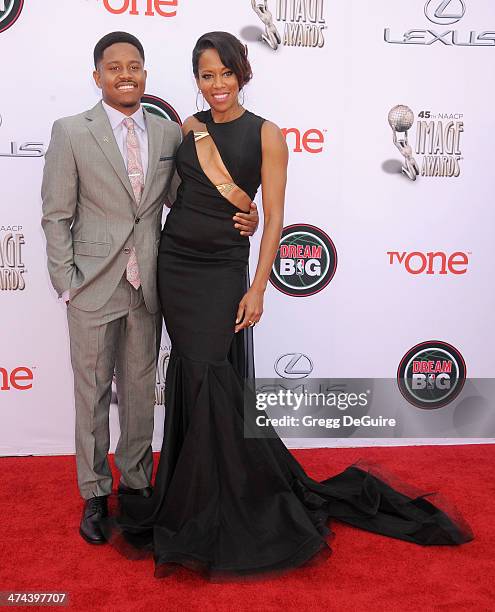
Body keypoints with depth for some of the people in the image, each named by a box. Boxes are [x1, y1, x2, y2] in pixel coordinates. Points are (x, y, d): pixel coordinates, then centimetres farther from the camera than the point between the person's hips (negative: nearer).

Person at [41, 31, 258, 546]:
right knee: (93, 392, 9)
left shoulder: (169, 133, 5)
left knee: (140, 389, 15)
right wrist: (66, 284, -9)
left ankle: (136, 479, 34)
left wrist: (235, 220, -7)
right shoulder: (70, 132, -5)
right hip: (94, 286, -3)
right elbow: (57, 216, -4)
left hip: (147, 286, 3)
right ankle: (94, 493, 27)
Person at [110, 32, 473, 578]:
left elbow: (274, 218, -7)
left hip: (223, 270, -4)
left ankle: (213, 506, 14)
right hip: (175, 264, 4)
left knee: (209, 377, -6)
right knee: (193, 378, 8)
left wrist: (257, 288, -12)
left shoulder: (265, 134, -4)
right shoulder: (188, 128, 9)